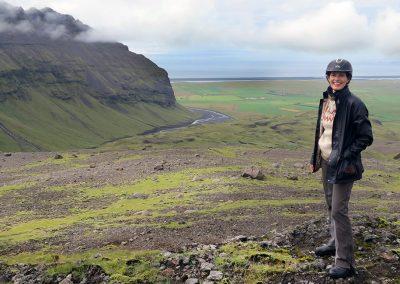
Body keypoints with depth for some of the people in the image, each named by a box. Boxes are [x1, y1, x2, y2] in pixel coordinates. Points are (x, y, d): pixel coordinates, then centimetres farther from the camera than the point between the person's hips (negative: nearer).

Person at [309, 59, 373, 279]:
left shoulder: (354, 104, -14)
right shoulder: (326, 100, 8)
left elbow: (366, 138, -12)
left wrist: (342, 156, -17)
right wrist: (315, 158, 14)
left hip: (343, 165, -7)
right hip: (326, 161, 7)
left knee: (339, 211, -8)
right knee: (331, 206, 19)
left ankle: (345, 262, 0)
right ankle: (335, 244, 36)